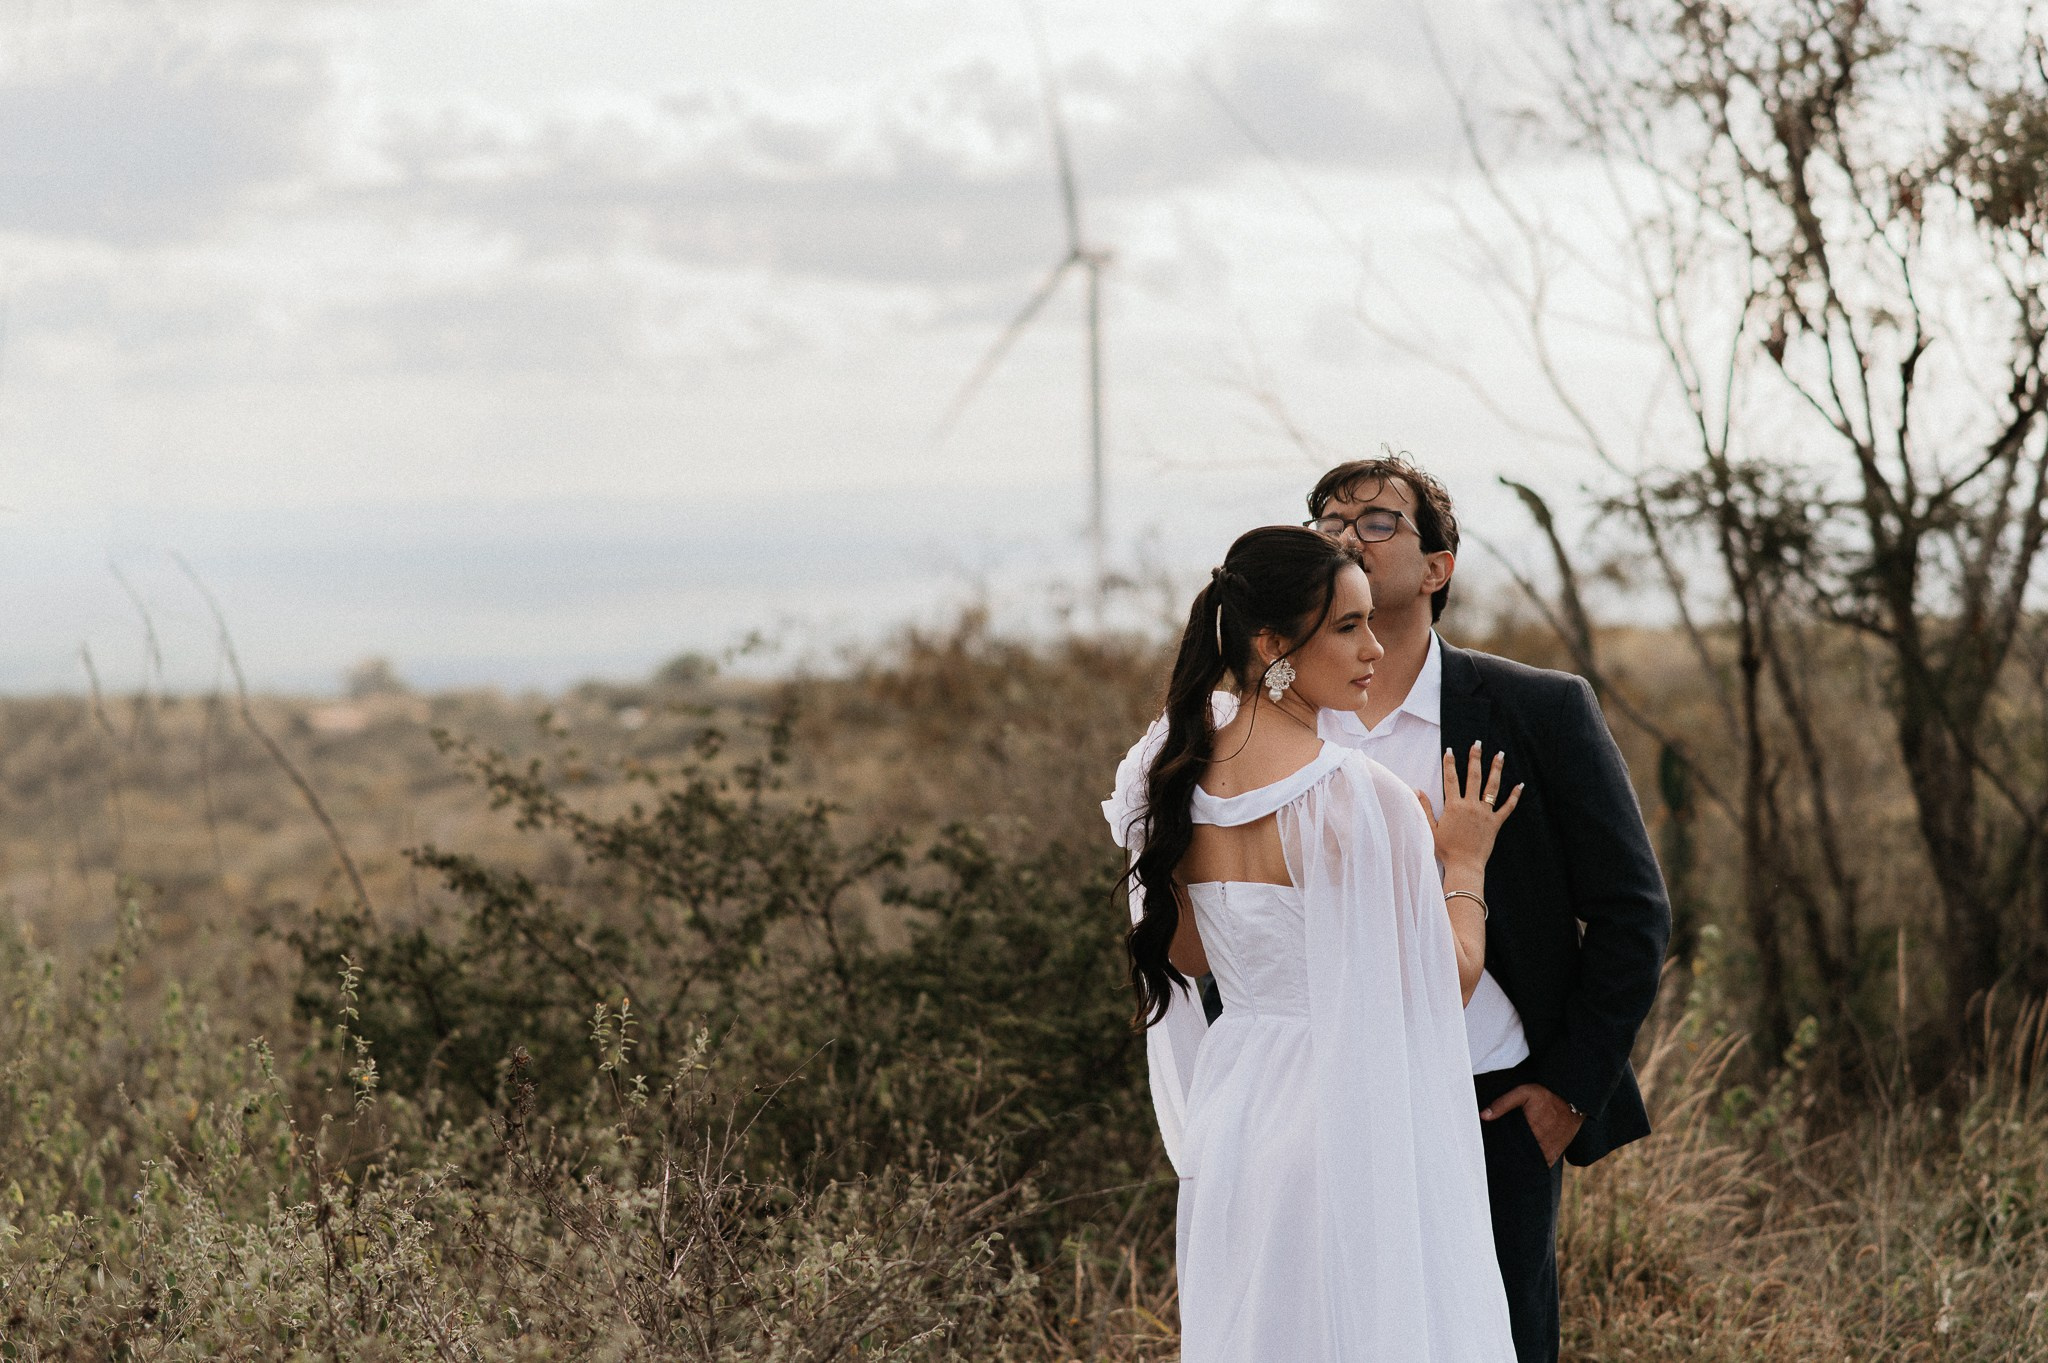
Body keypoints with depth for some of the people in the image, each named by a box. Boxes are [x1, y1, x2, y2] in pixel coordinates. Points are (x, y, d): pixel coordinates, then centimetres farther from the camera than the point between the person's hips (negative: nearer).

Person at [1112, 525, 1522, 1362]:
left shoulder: (1180, 784, 2)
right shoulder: (1359, 797, -20)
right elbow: (1443, 983, -14)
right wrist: (1465, 864, 2)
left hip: (1233, 1100, 7)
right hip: (1353, 1129, -7)